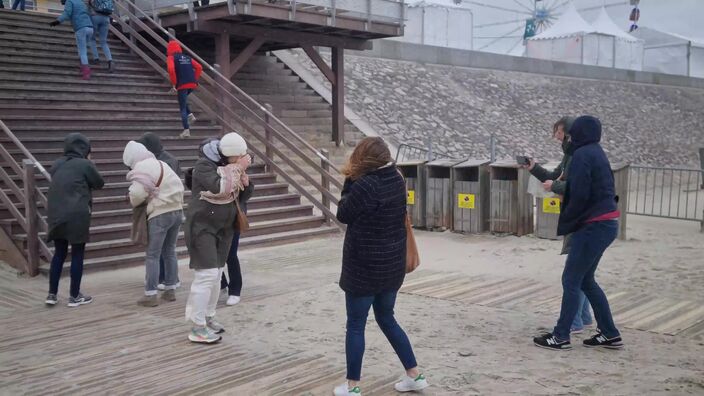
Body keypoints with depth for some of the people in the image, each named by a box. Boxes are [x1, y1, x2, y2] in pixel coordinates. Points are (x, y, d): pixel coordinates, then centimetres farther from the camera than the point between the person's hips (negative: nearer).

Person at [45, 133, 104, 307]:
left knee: (59, 253, 15)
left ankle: (52, 294, 15)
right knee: (77, 254, 5)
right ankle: (75, 296, 10)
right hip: (77, 216, -5)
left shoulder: (57, 164, 12)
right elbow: (99, 184, 6)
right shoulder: (85, 165, -5)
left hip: (56, 215, 6)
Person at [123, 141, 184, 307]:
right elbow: (179, 186, 16)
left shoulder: (142, 169, -10)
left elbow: (137, 195, -19)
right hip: (177, 211, 8)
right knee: (170, 252, 15)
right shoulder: (161, 164, 16)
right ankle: (170, 290, 21)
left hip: (160, 214, -8)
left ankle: (150, 295, 2)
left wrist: (133, 202, 3)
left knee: (152, 255, -1)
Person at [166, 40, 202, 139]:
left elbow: (171, 69, -16)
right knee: (183, 101, 30)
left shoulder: (171, 58, 2)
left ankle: (186, 130, -2)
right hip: (192, 84, 5)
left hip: (182, 85, -5)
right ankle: (190, 115, 10)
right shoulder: (187, 57, 19)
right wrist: (195, 80, 12)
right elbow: (199, 67, 11)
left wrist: (174, 84, -10)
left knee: (182, 108, 2)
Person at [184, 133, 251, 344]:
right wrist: (238, 168, -28)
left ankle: (208, 318, 24)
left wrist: (241, 173, -11)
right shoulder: (204, 165, -19)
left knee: (216, 274, 12)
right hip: (203, 226, -8)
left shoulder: (229, 165, 4)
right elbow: (219, 187, -34)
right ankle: (197, 328, -7)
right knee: (207, 274, -12)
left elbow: (243, 190, 7)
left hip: (224, 227, 8)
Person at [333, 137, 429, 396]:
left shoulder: (365, 185, -21)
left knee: (355, 325, 6)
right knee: (387, 319, 21)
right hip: (392, 264, 7)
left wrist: (349, 181, -3)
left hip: (364, 267, -7)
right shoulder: (397, 180, 3)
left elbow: (343, 215, -9)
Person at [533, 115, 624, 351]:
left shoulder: (582, 155, -13)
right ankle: (609, 334, 20)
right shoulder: (597, 153, 16)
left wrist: (565, 224, -5)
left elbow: (579, 196, -19)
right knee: (586, 280, 16)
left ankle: (561, 337, 5)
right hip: (606, 224, 9)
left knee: (571, 280, -2)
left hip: (593, 226, -9)